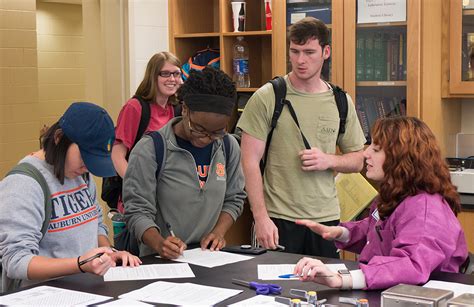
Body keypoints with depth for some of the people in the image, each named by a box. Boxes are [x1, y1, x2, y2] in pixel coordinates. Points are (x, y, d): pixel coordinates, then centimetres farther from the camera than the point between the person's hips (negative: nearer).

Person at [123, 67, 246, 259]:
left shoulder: (228, 147, 6)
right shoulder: (149, 150, -9)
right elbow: (137, 211, -8)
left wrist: (218, 232, -3)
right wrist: (159, 244, -25)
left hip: (211, 259, 3)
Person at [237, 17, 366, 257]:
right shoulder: (266, 98, -5)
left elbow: (357, 160, 12)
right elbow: (250, 161, -7)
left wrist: (329, 160, -9)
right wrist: (261, 217, -14)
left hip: (326, 218, 3)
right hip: (278, 218, -3)